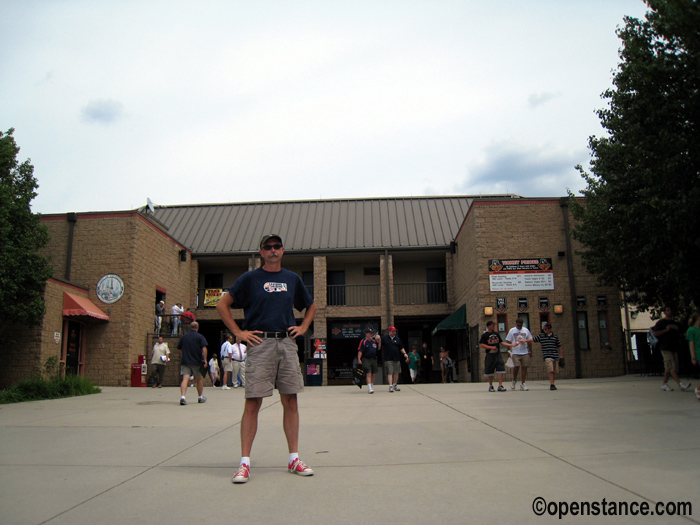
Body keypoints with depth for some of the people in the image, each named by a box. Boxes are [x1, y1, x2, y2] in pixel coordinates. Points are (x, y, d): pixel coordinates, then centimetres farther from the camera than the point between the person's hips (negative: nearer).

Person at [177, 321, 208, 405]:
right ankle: (200, 397, 25)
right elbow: (204, 348, -13)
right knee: (200, 379, 14)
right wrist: (205, 359, -11)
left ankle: (182, 397, -26)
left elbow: (179, 347, 18)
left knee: (185, 379, -7)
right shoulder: (200, 336, -2)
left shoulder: (184, 336, 9)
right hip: (197, 362, -2)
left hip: (185, 361, 2)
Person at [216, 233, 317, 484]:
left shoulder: (293, 279, 15)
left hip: (287, 344, 4)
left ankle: (294, 459, 15)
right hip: (260, 344, -3)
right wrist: (239, 332, -2)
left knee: (290, 401, 5)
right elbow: (222, 305, 4)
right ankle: (244, 462, 4)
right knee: (253, 402, -4)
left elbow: (311, 306, 29)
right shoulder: (250, 278, 4)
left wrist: (303, 327, 14)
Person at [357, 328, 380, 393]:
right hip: (366, 360, -6)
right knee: (368, 374, -13)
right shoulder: (363, 341, -4)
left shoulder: (374, 341, 13)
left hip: (374, 359, 6)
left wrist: (379, 340, 7)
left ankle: (372, 387, 23)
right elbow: (360, 351, -9)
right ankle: (369, 389, -17)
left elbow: (378, 348, 18)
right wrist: (359, 359, -18)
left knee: (373, 374, 9)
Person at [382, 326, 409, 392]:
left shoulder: (397, 338, 12)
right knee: (390, 373, -8)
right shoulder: (384, 338, 1)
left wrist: (405, 353, 3)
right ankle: (390, 386, -7)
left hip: (397, 358, 4)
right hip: (388, 359, -4)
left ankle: (395, 385, 24)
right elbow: (379, 347, 1)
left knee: (396, 373, 9)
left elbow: (401, 348, 16)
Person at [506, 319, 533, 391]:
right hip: (515, 353, -2)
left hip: (525, 353, 2)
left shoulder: (526, 330, 9)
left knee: (524, 367, 1)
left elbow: (529, 341, 14)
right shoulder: (512, 331, 4)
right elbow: (508, 341, 5)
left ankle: (522, 384, 8)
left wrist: (530, 351, 10)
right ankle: (514, 380, 10)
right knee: (517, 366, -15)